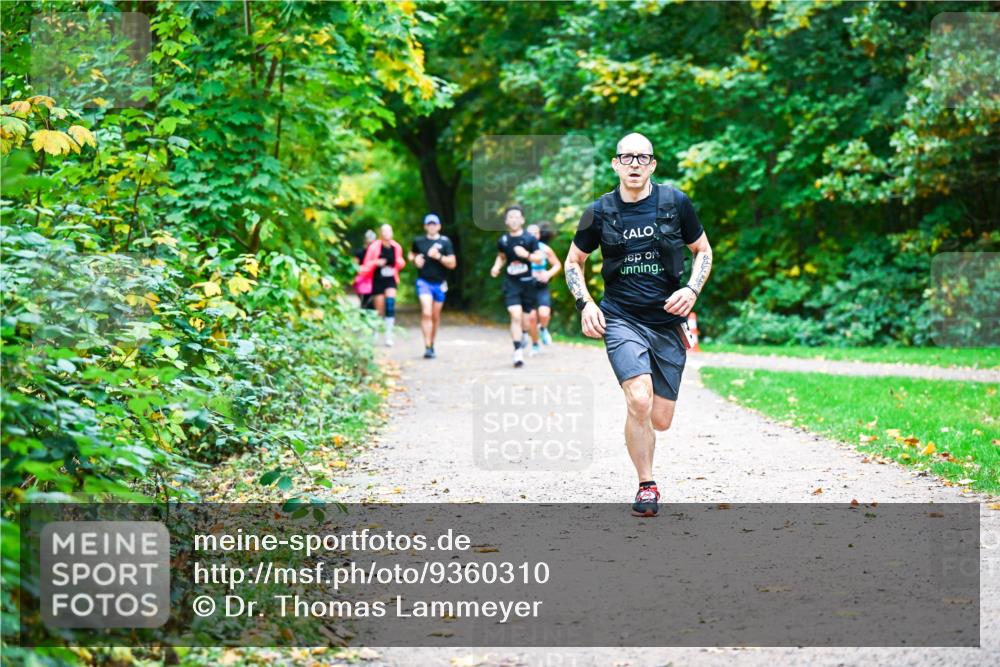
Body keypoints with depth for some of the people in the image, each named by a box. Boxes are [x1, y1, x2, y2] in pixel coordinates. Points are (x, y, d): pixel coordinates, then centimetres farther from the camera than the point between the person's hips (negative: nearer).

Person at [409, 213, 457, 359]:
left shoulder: (445, 242, -1)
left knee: (435, 316, 11)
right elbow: (411, 254, 22)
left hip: (439, 283, 1)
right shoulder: (418, 241, 4)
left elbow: (452, 263, -5)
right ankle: (427, 347, -19)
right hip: (424, 281, -1)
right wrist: (415, 259, -1)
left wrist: (438, 256, -20)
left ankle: (432, 345, 29)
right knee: (426, 313, -17)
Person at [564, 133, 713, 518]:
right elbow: (573, 262, 13)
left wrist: (692, 290, -4)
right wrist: (585, 303, -2)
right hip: (621, 319, -2)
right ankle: (647, 487, -5)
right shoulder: (600, 212, 0)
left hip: (668, 323, 2)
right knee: (640, 403, -22)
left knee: (660, 420, 2)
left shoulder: (675, 203, 1)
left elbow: (703, 251, 13)